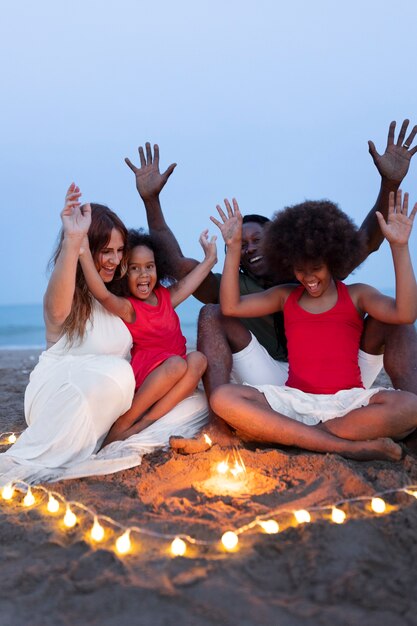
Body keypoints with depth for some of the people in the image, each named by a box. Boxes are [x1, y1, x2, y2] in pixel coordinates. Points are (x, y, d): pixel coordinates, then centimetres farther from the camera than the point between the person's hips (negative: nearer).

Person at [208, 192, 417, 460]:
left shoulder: (356, 295, 11)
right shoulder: (285, 296, 18)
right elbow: (231, 307, 7)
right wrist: (234, 247, 5)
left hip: (347, 401, -2)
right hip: (295, 400, 2)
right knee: (224, 398, -26)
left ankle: (292, 434, -24)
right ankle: (345, 447, -28)